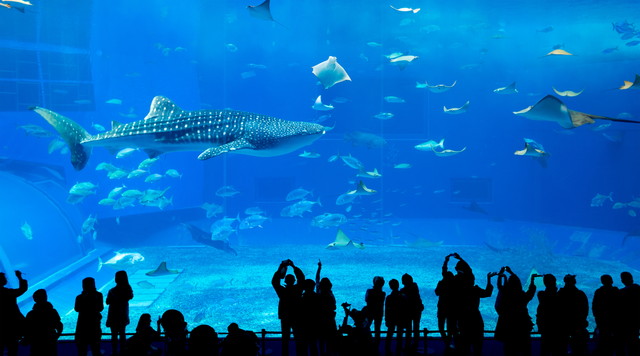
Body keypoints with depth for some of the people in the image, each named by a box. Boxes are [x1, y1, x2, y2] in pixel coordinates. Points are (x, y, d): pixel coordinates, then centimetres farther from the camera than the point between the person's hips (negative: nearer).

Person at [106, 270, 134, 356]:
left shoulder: (112, 291, -23)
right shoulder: (128, 289, -10)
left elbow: (107, 302, -11)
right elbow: (130, 297, 8)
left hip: (114, 316, -4)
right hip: (123, 315, 4)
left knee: (114, 335, 7)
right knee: (122, 334, 17)